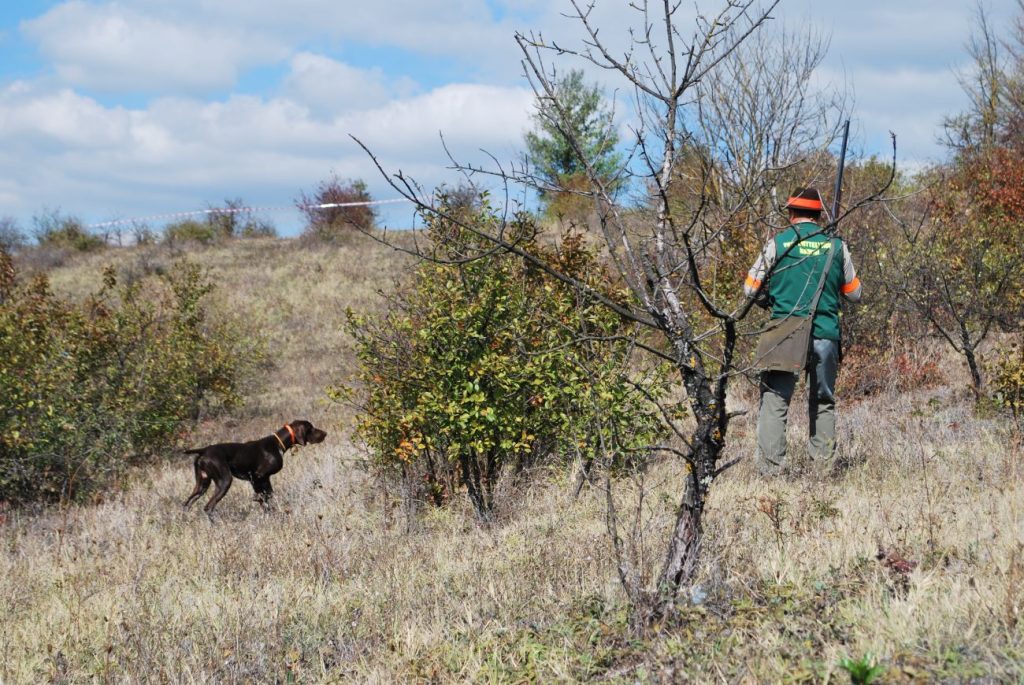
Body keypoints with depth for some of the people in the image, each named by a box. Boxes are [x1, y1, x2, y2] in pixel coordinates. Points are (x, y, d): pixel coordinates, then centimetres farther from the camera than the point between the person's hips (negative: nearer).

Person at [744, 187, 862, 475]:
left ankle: (771, 467, -8)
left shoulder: (777, 243, -1)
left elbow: (750, 289, 3)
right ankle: (824, 463, 12)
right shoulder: (836, 246, 5)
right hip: (826, 334, 2)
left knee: (774, 400, 0)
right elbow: (855, 293, 13)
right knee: (823, 402, 15)